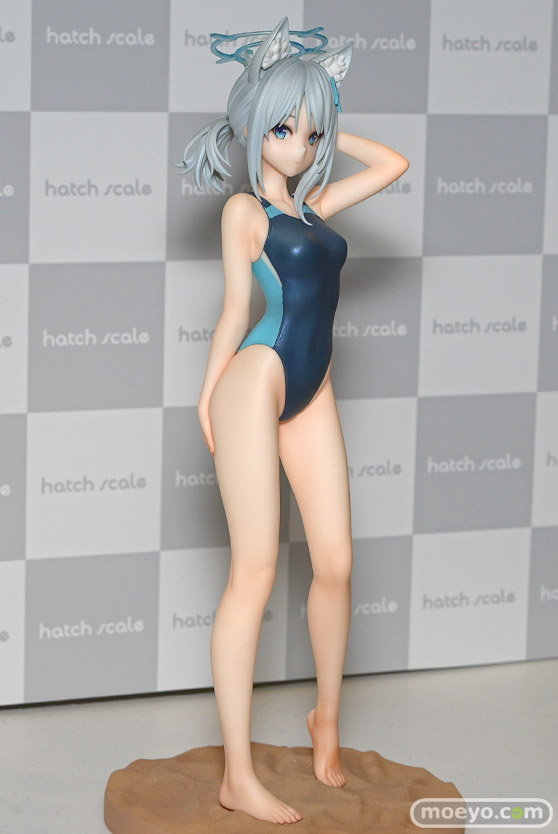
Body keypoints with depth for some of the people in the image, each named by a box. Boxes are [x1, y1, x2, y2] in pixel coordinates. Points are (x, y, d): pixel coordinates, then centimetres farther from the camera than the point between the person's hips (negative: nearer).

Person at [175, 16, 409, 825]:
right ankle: (238, 777, -5)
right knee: (255, 572, -8)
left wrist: (326, 128, 22)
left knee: (336, 563, 5)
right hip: (256, 382, -7)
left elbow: (393, 163, 21)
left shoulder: (314, 205, 17)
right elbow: (236, 307, 1)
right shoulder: (245, 209, 1)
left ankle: (327, 721, 30)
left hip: (311, 394, 7)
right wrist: (209, 396, 0)